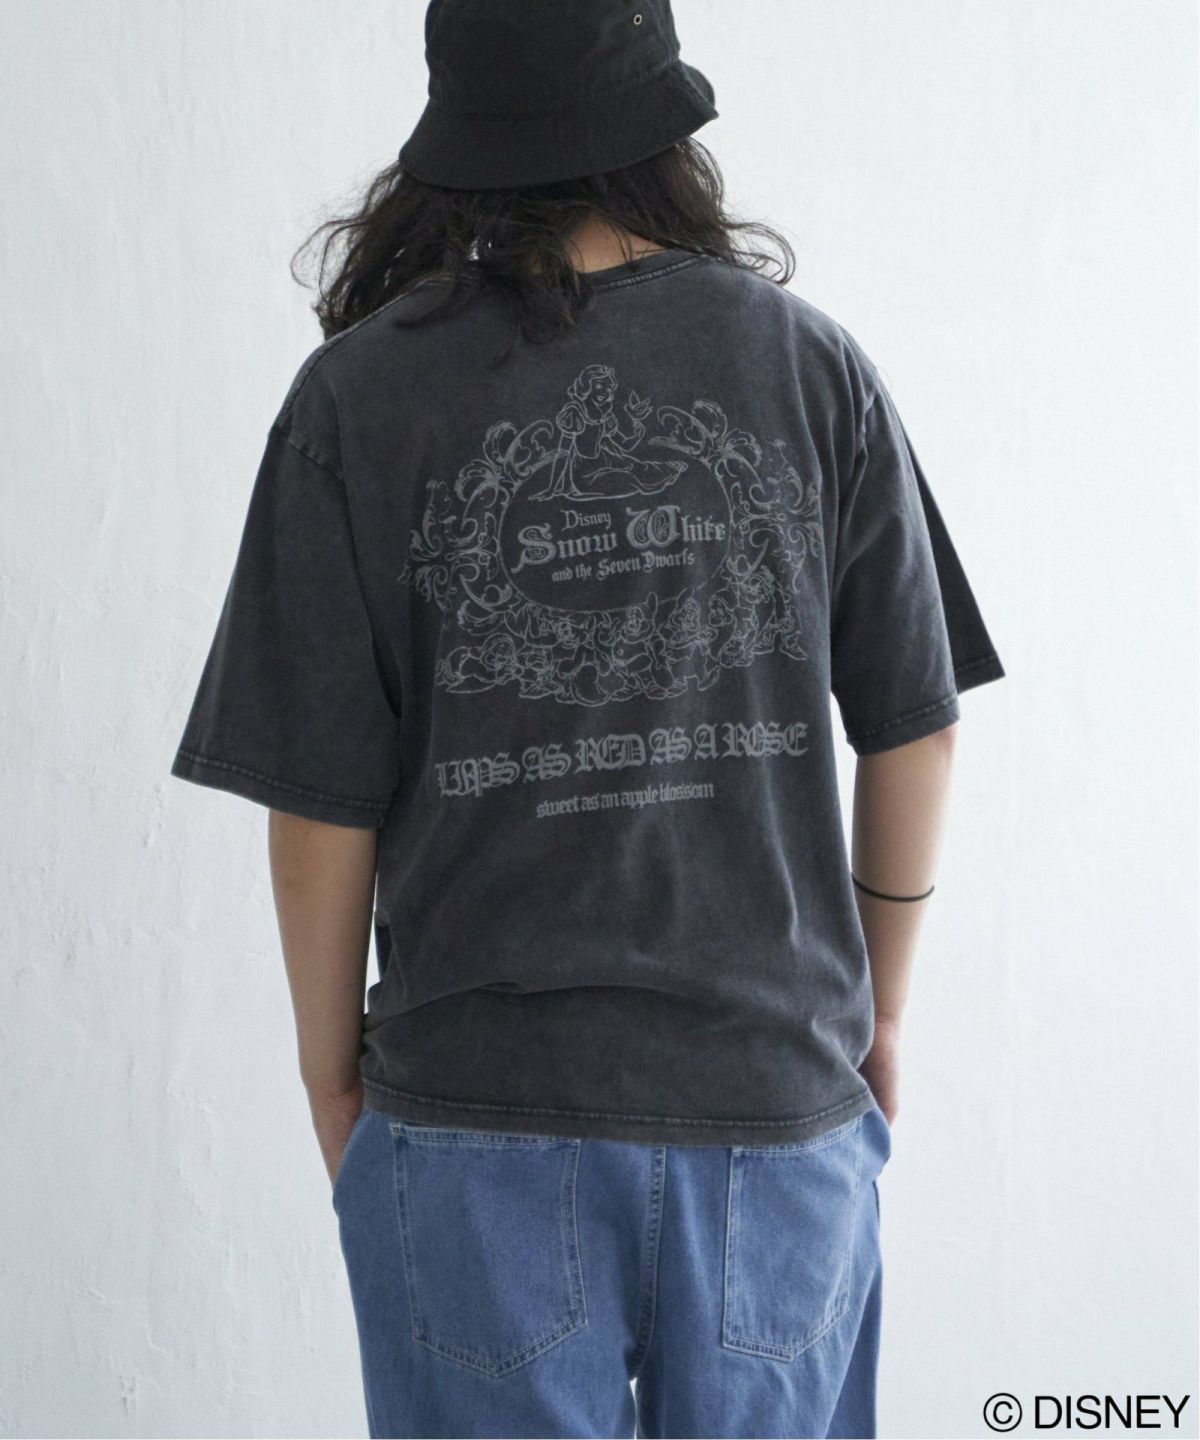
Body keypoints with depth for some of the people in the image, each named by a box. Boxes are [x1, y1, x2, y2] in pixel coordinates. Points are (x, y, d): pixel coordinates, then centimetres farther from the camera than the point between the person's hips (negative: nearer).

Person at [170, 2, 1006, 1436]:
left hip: (478, 1115, -1)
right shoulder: (812, 366, -3)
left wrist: (329, 1066, 8)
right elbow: (912, 730, 2)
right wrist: (879, 1008, 15)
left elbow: (322, 795, -7)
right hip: (779, 1087, 2)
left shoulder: (361, 400, -8)